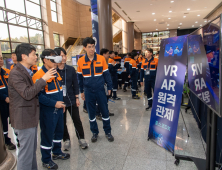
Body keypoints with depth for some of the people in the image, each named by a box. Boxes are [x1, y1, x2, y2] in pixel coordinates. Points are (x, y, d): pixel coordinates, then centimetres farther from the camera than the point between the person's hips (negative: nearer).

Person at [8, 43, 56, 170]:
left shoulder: (27, 72, 14)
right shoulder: (15, 74, -18)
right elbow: (27, 94, -27)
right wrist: (43, 79, -25)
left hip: (31, 117, 10)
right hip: (24, 119, -10)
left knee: (32, 150, 21)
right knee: (26, 152, 2)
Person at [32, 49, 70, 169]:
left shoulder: (55, 73, 9)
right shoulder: (39, 76, -19)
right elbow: (39, 96, -24)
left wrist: (61, 103, 12)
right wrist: (54, 103, -22)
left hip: (58, 109, 9)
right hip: (47, 111, -8)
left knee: (59, 131, 20)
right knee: (47, 135, 7)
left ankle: (57, 152, 42)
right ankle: (46, 160, 27)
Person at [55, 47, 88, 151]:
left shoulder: (71, 69, -2)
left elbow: (75, 84, 3)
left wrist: (77, 98, 1)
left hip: (71, 100, 1)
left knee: (77, 120, 9)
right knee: (62, 122, 13)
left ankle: (81, 139, 27)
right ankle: (66, 140, 33)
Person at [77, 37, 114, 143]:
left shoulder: (101, 59, -5)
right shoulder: (80, 61, -2)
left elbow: (106, 74, 2)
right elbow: (79, 77, 7)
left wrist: (109, 87, 2)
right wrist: (81, 91, 9)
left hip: (100, 90, -1)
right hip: (88, 91, 1)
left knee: (105, 111, 8)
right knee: (91, 113, 12)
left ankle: (108, 132, 27)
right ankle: (94, 133, 31)